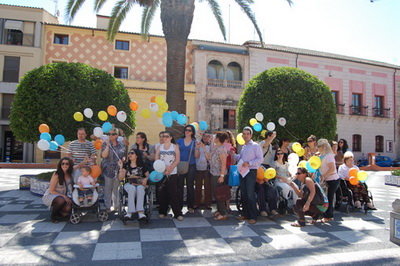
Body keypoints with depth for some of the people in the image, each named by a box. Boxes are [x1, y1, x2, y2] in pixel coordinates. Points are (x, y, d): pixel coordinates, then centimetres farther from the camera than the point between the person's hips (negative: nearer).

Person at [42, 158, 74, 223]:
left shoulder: (69, 174, -4)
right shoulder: (56, 175, -19)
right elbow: (51, 191, -16)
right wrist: (64, 196, -23)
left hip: (64, 197, 5)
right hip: (50, 196, -5)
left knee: (68, 209, -23)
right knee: (61, 200, -37)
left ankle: (58, 214, 12)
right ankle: (53, 215, -8)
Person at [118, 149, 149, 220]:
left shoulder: (142, 165, 9)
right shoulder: (126, 165, 10)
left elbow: (148, 175, 11)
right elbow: (121, 178, 1)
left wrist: (145, 179, -10)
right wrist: (121, 167, -8)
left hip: (140, 184, 0)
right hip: (129, 184, 0)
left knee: (140, 188, -35)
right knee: (132, 188, -35)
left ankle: (140, 212, -41)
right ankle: (130, 212, -36)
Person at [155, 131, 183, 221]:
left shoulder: (175, 147, 5)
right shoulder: (159, 147, 11)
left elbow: (177, 160, -3)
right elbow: (156, 159, 4)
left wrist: (170, 168, -18)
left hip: (172, 173, -2)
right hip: (161, 173, 2)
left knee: (174, 193, -6)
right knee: (162, 193, 5)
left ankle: (178, 213, -2)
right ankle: (162, 212, 18)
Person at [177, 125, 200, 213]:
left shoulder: (195, 142, 5)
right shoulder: (179, 141, 7)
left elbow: (196, 156, 1)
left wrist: (197, 148, -14)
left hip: (191, 166, 0)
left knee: (190, 186, 5)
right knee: (180, 186, -1)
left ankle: (190, 206, 13)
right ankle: (179, 205, 9)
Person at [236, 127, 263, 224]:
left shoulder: (255, 146, -5)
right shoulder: (243, 147, 17)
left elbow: (260, 159, -11)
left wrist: (249, 163, -19)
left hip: (251, 172, -7)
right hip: (243, 172, 7)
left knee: (250, 194, -8)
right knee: (243, 194, 11)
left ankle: (253, 216, 0)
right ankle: (245, 214, 23)